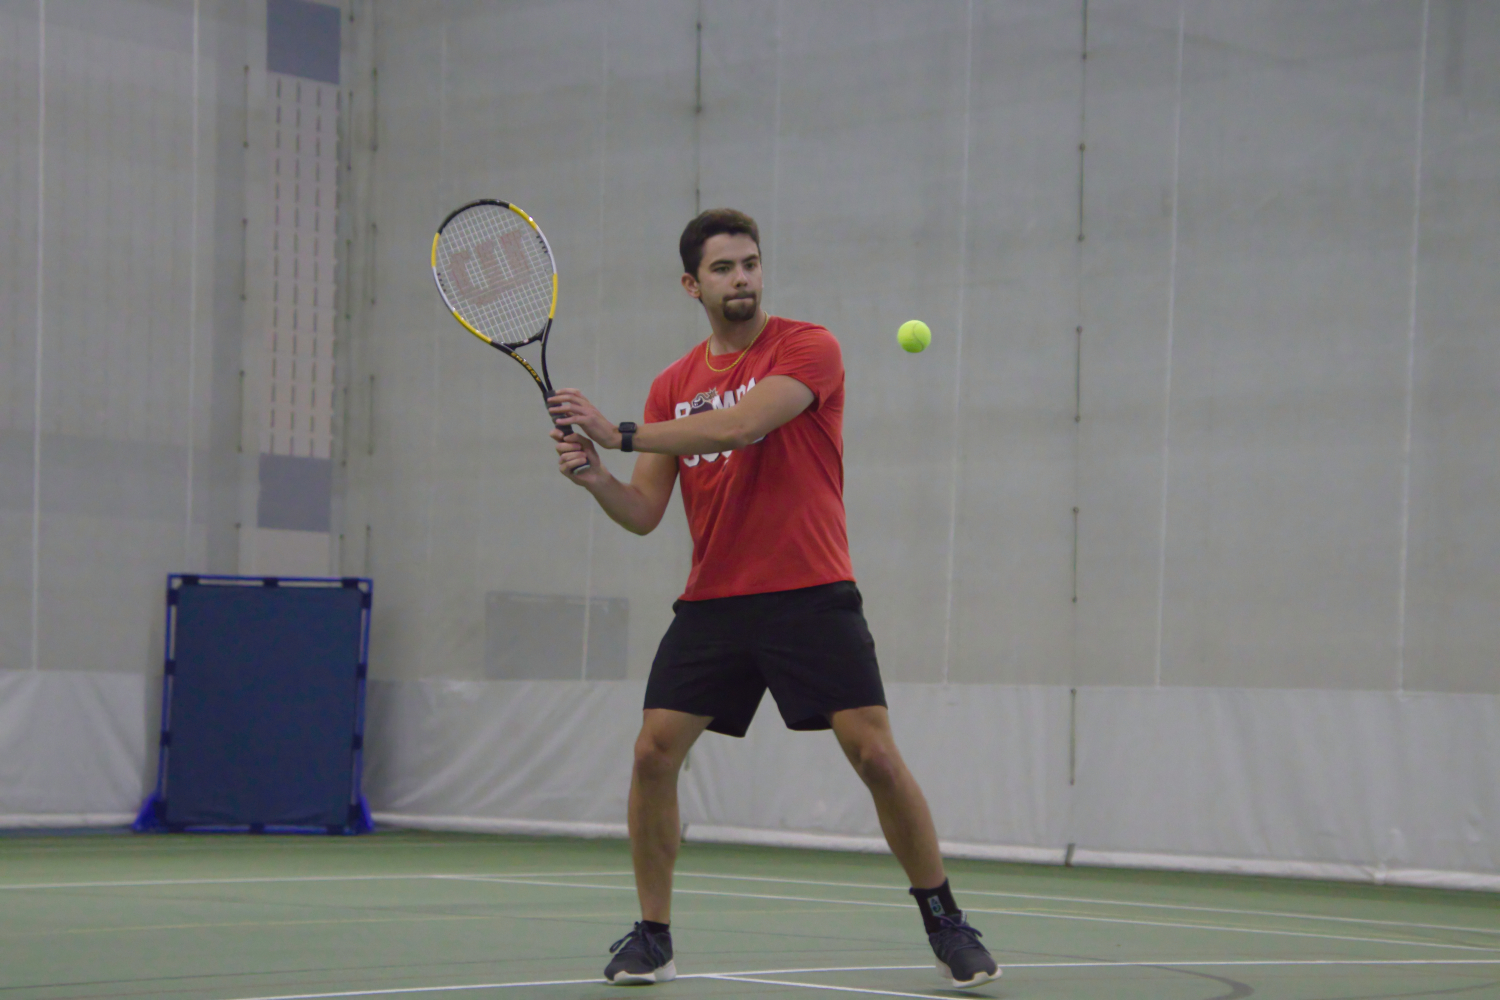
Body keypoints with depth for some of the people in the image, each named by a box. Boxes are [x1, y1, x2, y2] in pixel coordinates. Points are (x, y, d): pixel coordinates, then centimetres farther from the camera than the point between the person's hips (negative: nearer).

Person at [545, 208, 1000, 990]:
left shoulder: (807, 347, -4)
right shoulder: (673, 387, 11)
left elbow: (739, 425, -22)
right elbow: (644, 514, 7)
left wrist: (620, 433, -22)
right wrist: (594, 477, -14)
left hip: (809, 595, -4)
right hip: (711, 602, 4)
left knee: (875, 754, -11)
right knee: (653, 750, -7)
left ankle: (946, 926, 6)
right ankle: (651, 938, 7)